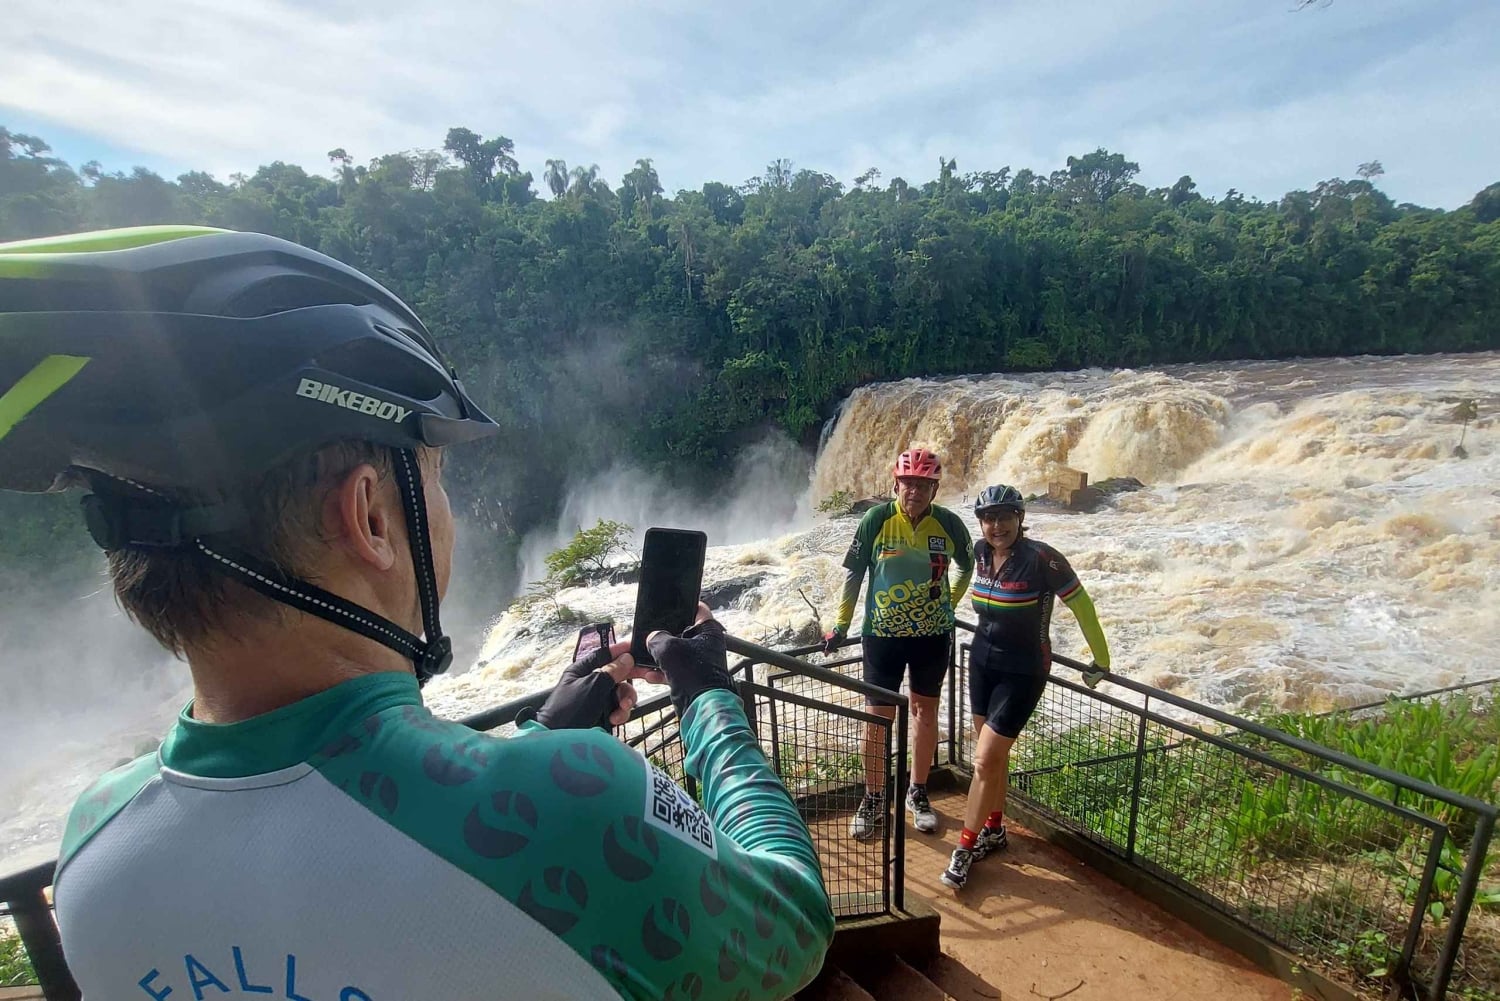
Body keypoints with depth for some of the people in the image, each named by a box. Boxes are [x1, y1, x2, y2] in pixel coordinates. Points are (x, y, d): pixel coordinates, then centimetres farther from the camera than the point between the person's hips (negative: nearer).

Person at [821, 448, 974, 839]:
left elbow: (967, 568, 11)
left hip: (933, 634, 2)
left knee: (925, 711, 14)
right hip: (882, 634, -2)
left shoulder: (949, 524, -9)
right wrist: (841, 626, 0)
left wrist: (948, 605, 11)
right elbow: (854, 573, -3)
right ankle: (874, 800, 22)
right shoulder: (876, 520, -14)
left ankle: (917, 793, 33)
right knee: (878, 717, 4)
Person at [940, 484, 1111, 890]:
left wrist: (1101, 660, -3)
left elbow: (1081, 606, -12)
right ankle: (994, 829, 37)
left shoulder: (1041, 558, -23)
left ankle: (965, 848, 12)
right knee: (994, 752, 18)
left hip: (1023, 673, -6)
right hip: (983, 661, 6)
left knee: (985, 760, -4)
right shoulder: (981, 552, -4)